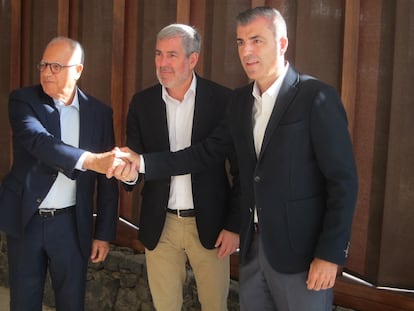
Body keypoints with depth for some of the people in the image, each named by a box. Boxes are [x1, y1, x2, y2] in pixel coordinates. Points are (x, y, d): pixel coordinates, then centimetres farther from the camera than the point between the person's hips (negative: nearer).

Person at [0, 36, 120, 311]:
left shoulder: (99, 112, 0)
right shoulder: (23, 100, -5)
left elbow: (107, 179, 3)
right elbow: (38, 141, -25)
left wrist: (104, 233, 2)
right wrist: (90, 160, -40)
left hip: (71, 223, 1)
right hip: (26, 219, 0)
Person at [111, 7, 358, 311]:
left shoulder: (317, 97, -12)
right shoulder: (241, 100, 8)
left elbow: (343, 180, -13)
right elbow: (205, 153, 6)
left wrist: (330, 254, -15)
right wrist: (142, 161, -5)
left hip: (301, 250, -6)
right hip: (253, 245, 6)